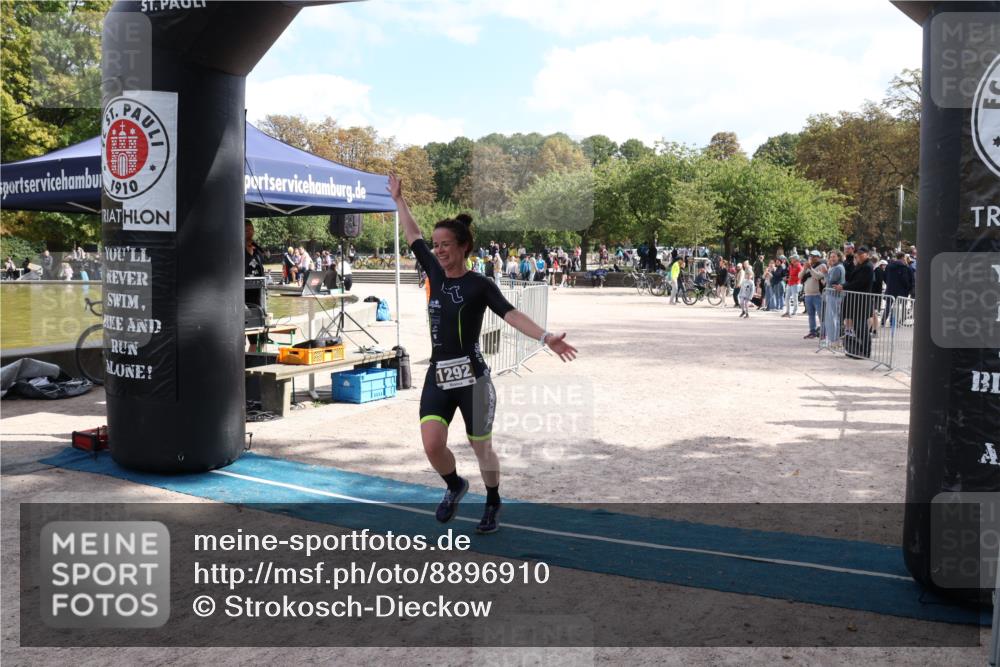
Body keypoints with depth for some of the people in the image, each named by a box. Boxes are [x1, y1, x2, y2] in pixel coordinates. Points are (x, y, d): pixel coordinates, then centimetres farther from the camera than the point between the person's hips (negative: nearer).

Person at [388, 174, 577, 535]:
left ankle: (492, 504, 34)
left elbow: (511, 314, -19)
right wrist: (398, 199, 26)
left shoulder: (480, 284, -8)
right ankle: (455, 486, 21)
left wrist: (546, 338, -34)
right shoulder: (435, 273, 7)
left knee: (482, 448, 9)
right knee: (432, 445, -11)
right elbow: (413, 236, 19)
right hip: (438, 375, 4)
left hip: (471, 376, -4)